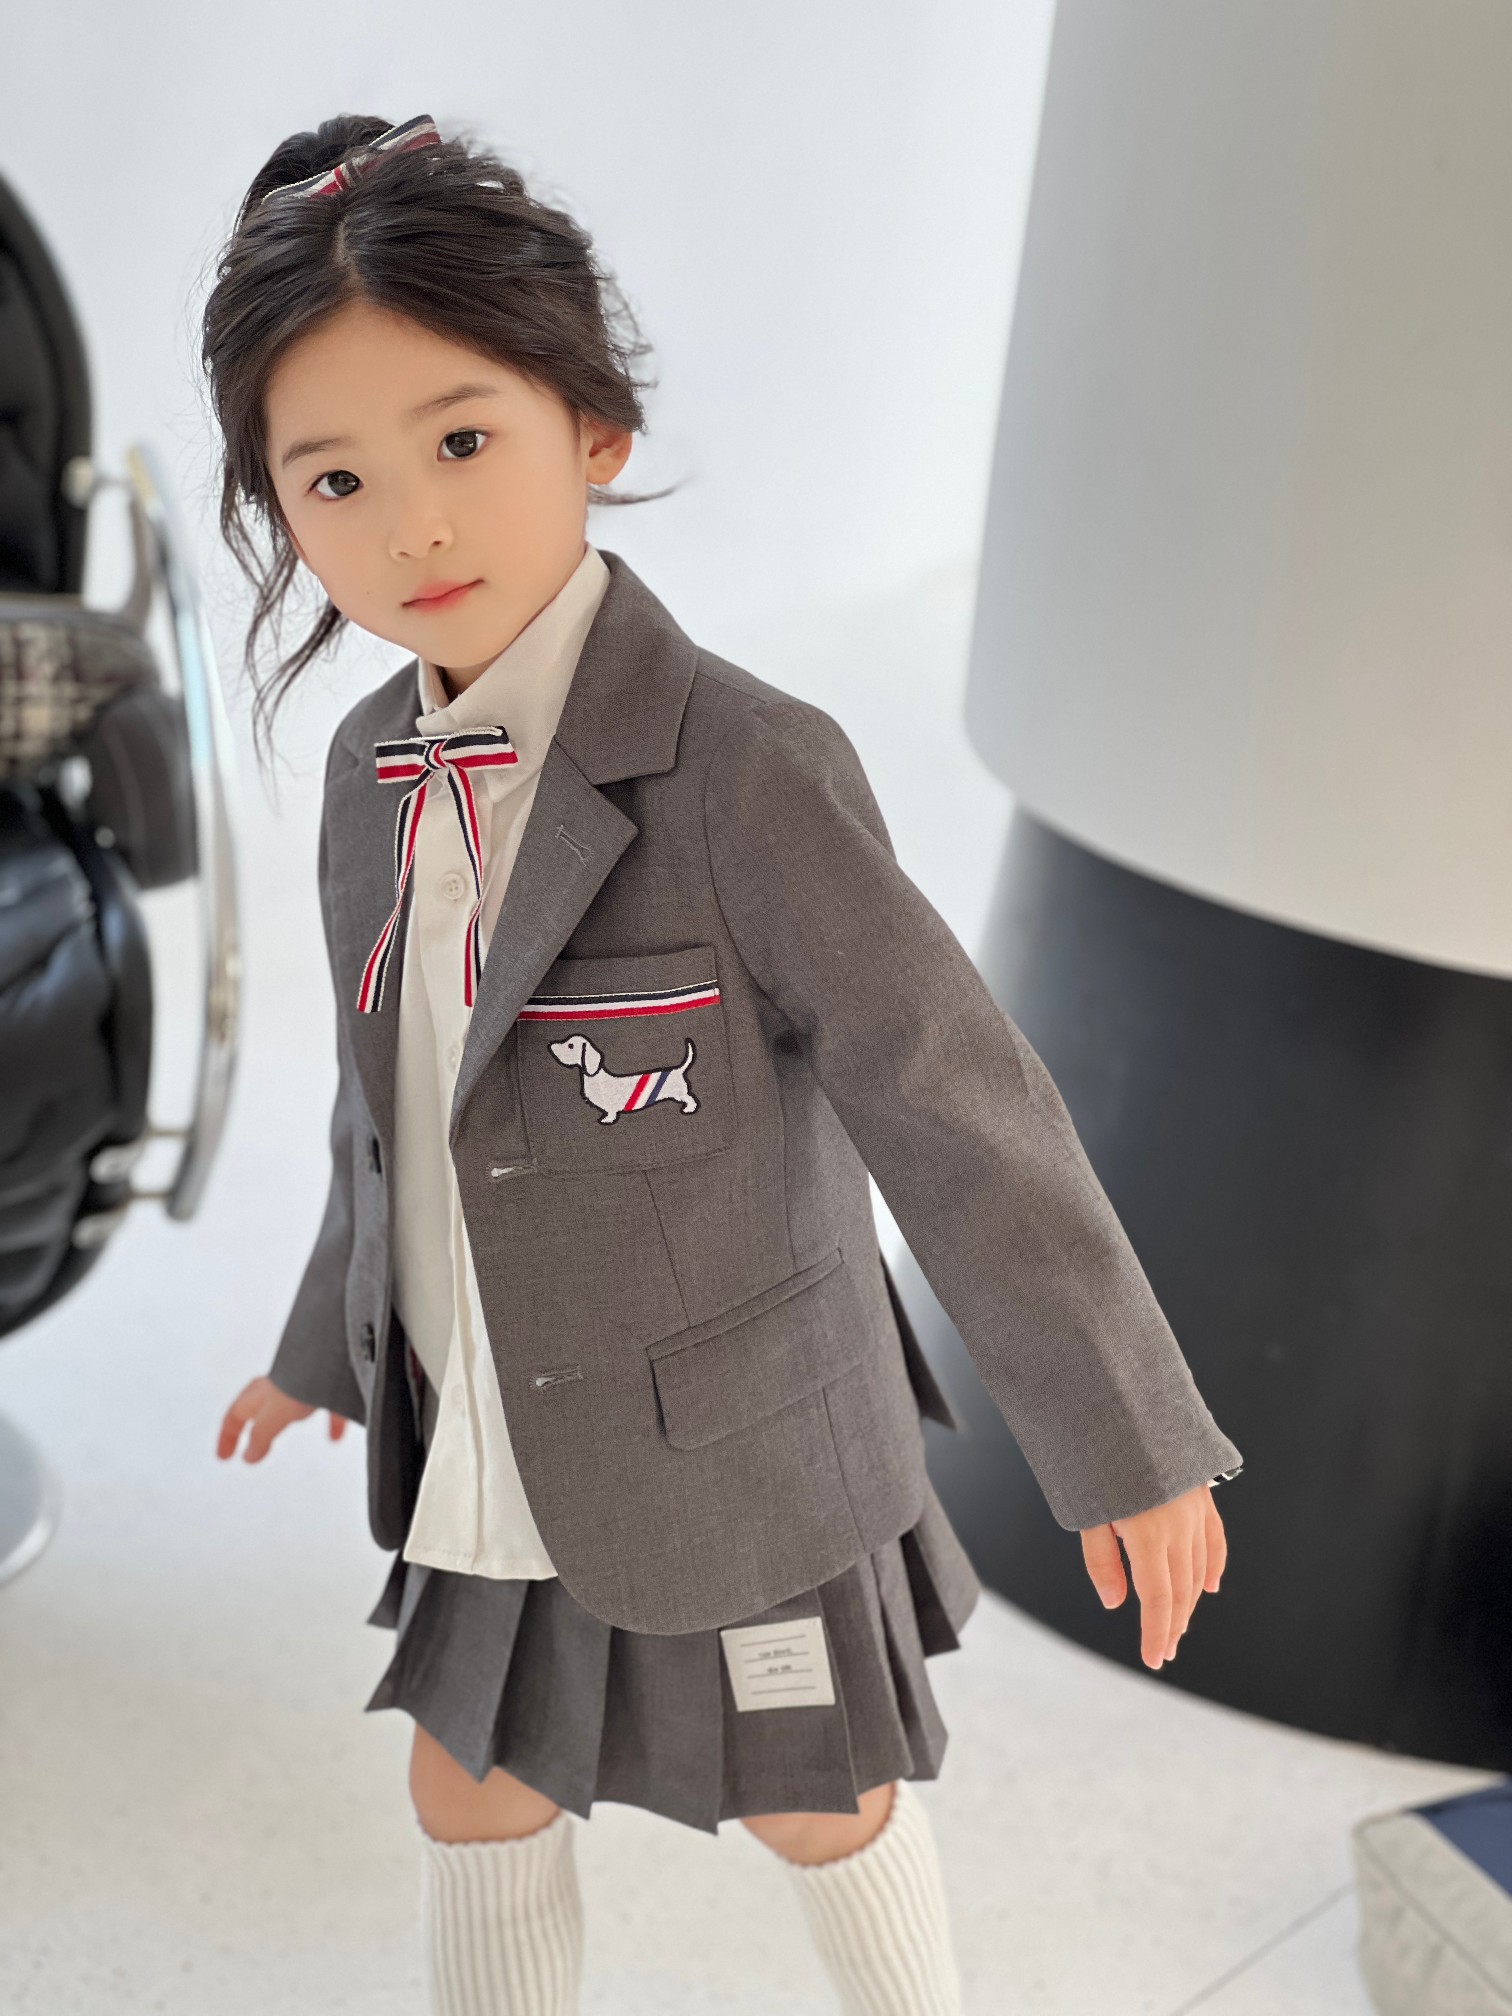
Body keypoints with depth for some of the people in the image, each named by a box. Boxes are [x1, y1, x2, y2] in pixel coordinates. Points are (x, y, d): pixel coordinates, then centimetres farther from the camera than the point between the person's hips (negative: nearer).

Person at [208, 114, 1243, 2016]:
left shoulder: (738, 764, -25)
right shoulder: (378, 765, -4)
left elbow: (963, 1114, -21)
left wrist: (1130, 1448, -16)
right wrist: (328, 1345, 23)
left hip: (727, 1443, -5)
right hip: (489, 1445, 6)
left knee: (819, 1808, 18)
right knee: (474, 1806, 21)